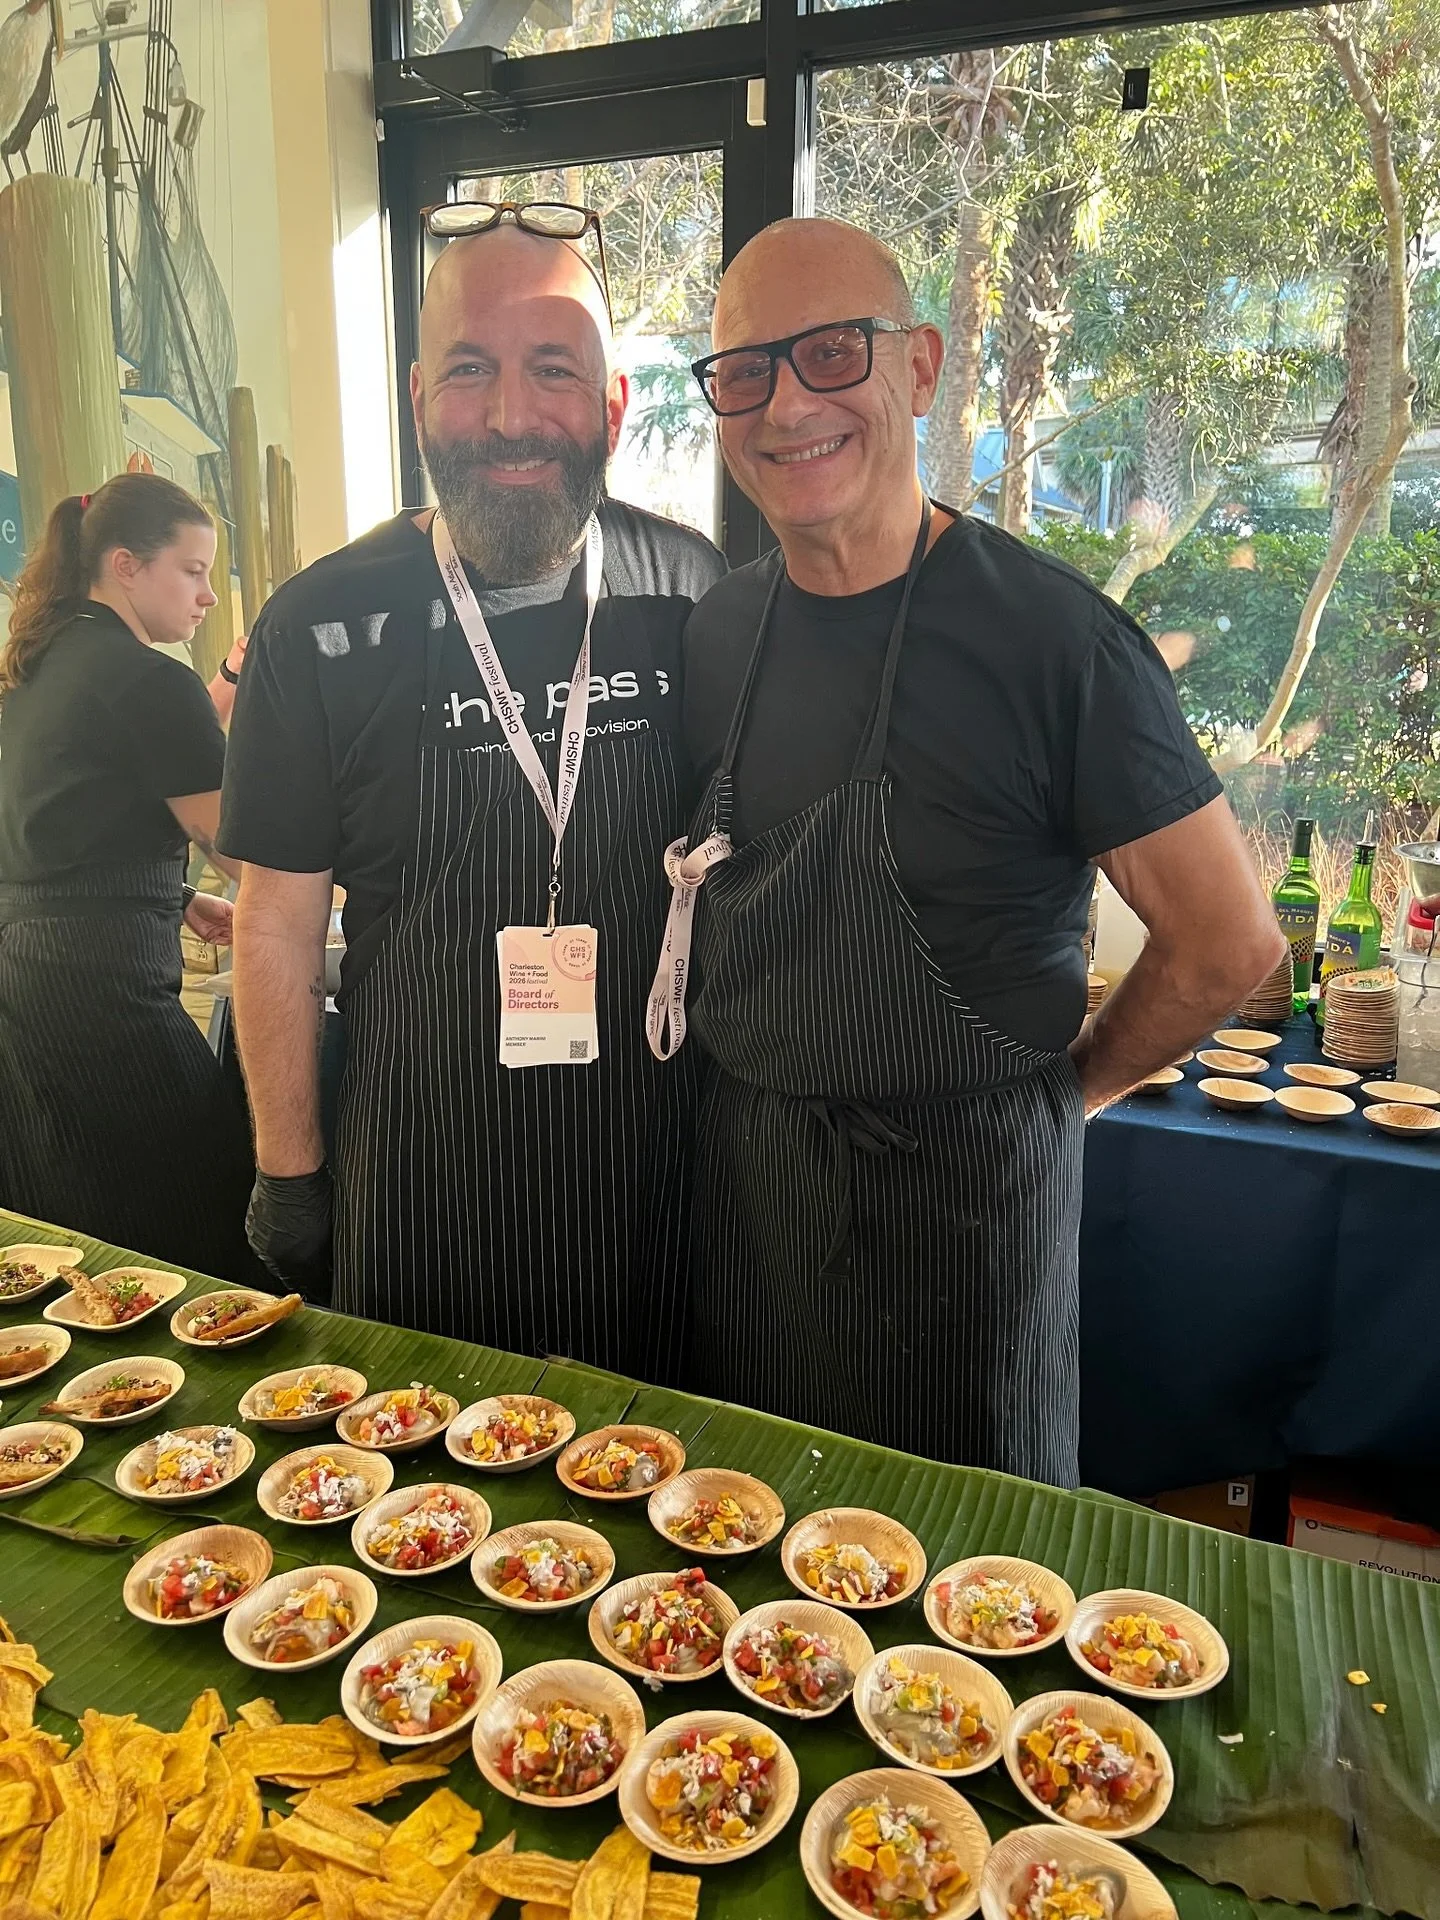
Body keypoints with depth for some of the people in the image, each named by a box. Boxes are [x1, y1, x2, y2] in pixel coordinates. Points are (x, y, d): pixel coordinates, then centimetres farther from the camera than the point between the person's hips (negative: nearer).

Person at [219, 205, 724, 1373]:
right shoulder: (326, 628, -11)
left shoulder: (690, 592, -5)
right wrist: (289, 1170, -1)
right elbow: (279, 923, -4)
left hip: (652, 1149, 2)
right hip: (419, 1176, -1)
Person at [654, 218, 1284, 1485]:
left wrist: (1067, 1086, -1)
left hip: (963, 1189, -5)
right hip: (741, 1181, 5)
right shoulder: (719, 631, 1)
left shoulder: (1051, 635, -17)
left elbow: (1229, 943, -12)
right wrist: (757, 1069, 7)